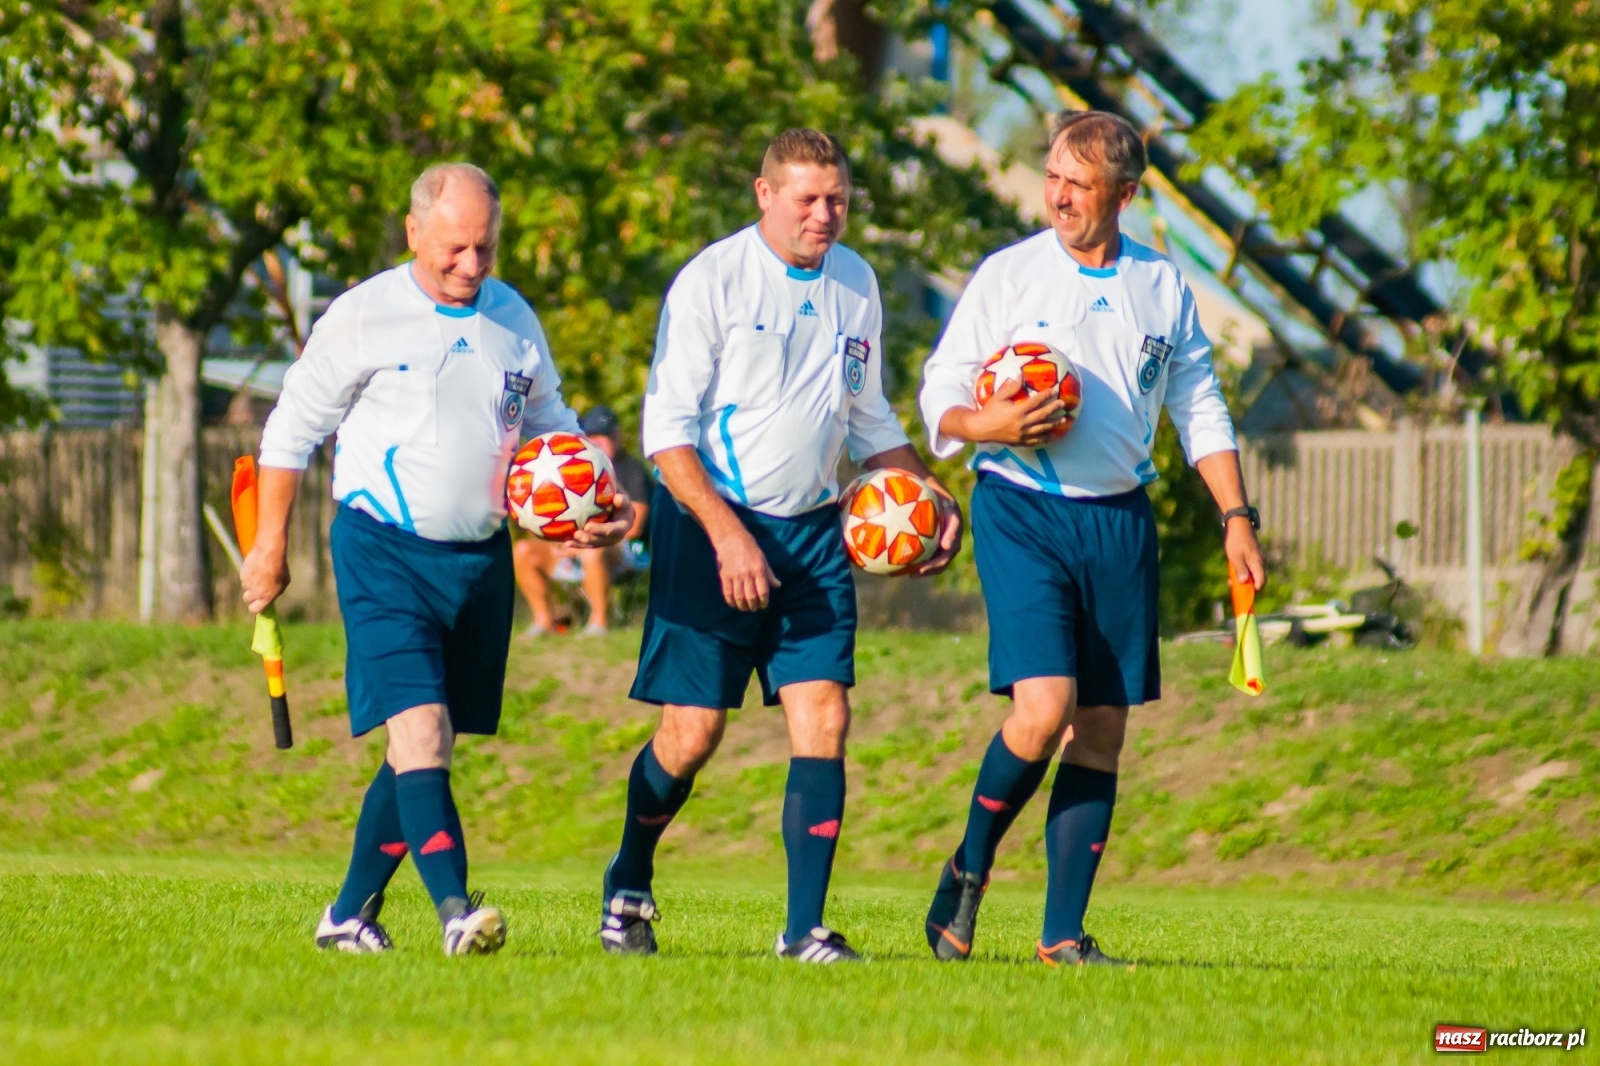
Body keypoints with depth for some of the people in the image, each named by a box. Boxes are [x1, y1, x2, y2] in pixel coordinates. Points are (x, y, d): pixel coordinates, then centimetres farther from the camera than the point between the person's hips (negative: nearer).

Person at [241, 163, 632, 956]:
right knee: (418, 724, -19)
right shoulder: (365, 316, -5)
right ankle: (454, 908, -25)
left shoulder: (515, 322, 9)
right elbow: (291, 429, 3)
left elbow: (550, 428, 22)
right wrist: (269, 547, 2)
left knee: (427, 743, 9)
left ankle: (352, 913, 20)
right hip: (383, 549, -5)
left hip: (481, 556, 5)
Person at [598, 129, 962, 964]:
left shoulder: (855, 285, 10)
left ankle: (805, 928, -5)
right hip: (712, 523, -5)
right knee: (692, 731, -2)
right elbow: (668, 425, -11)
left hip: (815, 532, 5)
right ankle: (628, 887, 23)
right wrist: (727, 533, -20)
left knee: (823, 720, -7)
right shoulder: (712, 280, -8)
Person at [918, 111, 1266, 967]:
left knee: (1101, 729, 2)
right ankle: (968, 871, 5)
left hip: (1120, 522, 4)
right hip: (1023, 511, -4)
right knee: (1044, 707, -19)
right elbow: (940, 394, 1)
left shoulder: (1162, 287, 10)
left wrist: (1236, 518, 10)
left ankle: (1064, 934, 7)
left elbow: (1200, 408, 17)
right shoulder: (1008, 275, 0)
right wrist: (992, 426, -20)